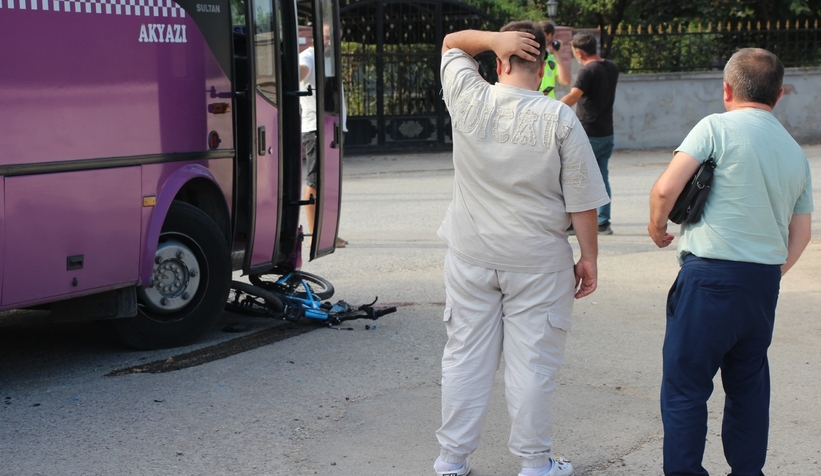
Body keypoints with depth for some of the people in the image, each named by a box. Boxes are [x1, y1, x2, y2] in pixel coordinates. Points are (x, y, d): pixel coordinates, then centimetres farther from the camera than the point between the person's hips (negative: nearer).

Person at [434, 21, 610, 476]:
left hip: (470, 255, 2)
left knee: (465, 357, 11)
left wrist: (496, 39, -4)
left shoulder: (468, 101, -6)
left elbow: (451, 42, 14)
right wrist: (589, 257, 2)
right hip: (537, 260, -2)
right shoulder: (560, 119, -11)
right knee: (532, 362, 6)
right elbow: (581, 201, -8)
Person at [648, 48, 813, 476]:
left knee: (685, 384, 0)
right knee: (748, 383, 17)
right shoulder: (796, 152, 13)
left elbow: (666, 188, -14)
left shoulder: (717, 127, -7)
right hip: (765, 281, 7)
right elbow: (800, 233, 16)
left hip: (712, 275, -6)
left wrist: (657, 224, 4)